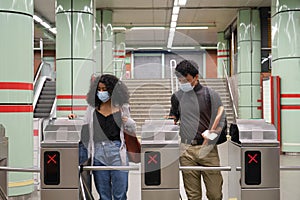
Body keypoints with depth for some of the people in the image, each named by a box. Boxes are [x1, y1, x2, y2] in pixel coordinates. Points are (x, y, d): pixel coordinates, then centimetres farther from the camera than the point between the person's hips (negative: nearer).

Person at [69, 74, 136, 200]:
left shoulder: (121, 107, 5)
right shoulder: (92, 107, 10)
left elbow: (132, 130, 11)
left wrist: (127, 121, -9)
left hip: (117, 152, -2)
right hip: (98, 153, 2)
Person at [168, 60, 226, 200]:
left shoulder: (210, 94, 1)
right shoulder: (177, 97, 10)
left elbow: (221, 119, 3)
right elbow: (173, 118, 24)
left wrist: (210, 134, -12)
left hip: (207, 148, -2)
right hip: (187, 149, 2)